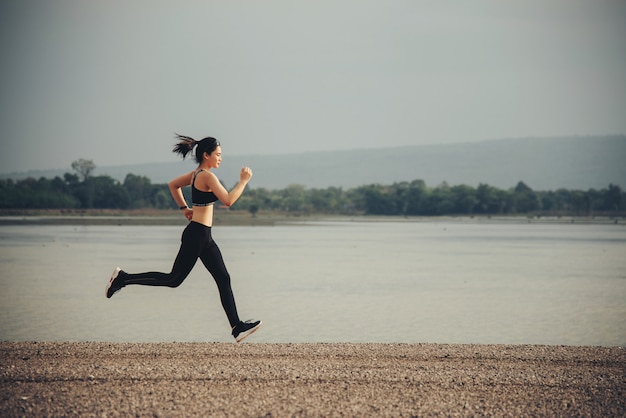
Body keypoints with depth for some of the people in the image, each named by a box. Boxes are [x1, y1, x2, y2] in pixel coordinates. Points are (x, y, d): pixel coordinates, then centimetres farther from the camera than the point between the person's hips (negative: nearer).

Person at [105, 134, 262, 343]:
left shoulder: (196, 174, 13)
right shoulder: (207, 176, -16)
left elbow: (173, 185, 26)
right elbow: (228, 200, -25)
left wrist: (184, 208, 23)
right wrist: (243, 181, -17)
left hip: (204, 238, 10)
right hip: (197, 234, -10)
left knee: (223, 279, 6)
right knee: (174, 279, -1)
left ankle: (238, 327, 6)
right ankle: (123, 278, 7)